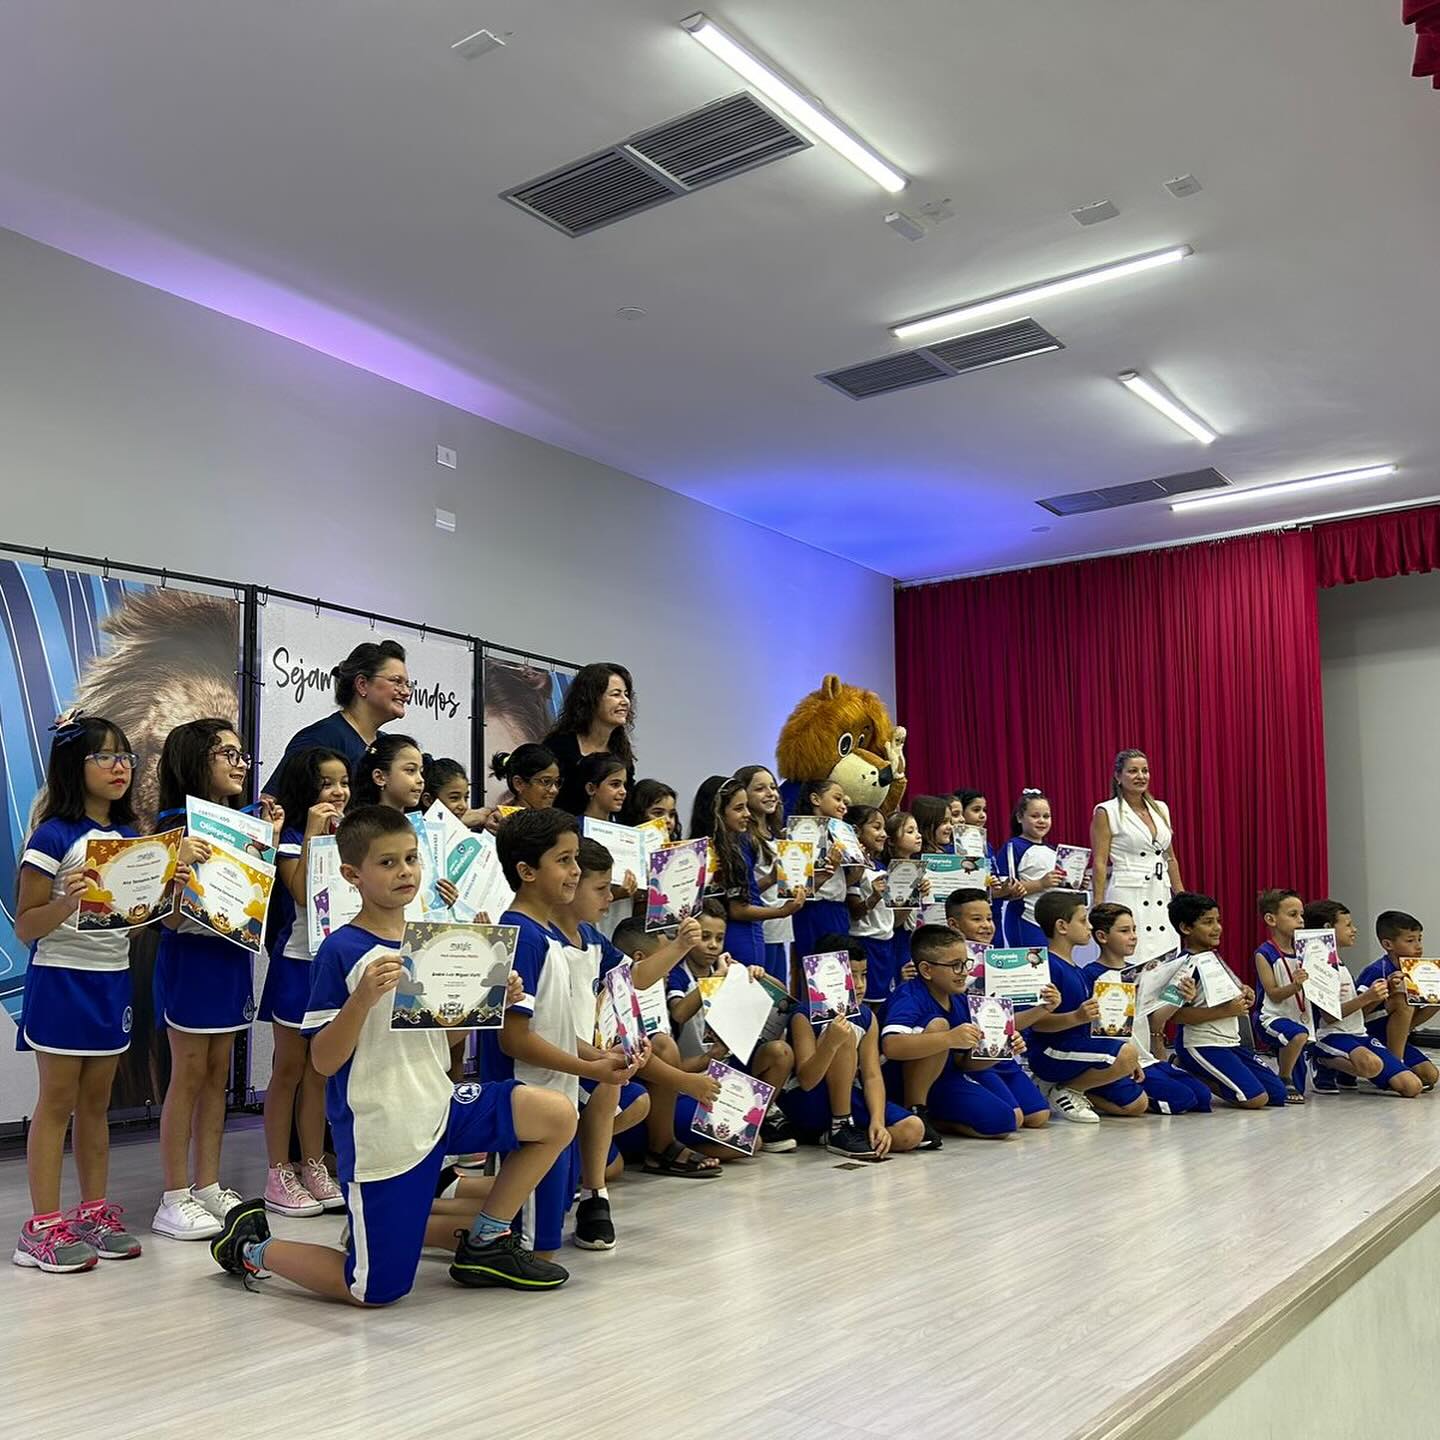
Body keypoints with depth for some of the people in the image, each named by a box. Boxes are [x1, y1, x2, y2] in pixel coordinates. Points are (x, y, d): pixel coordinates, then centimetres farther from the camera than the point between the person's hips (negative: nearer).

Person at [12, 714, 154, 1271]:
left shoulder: (129, 837, 7)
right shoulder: (54, 836, -12)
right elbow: (25, 926, -12)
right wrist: (68, 901, -30)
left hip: (113, 981, 6)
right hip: (61, 980, -6)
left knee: (96, 1103, 13)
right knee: (57, 1104, 1)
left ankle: (94, 1214, 23)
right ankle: (42, 1229, 10)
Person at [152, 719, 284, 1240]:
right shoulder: (176, 824, -12)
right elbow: (172, 915, -16)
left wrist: (269, 840, 1)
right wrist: (181, 864, -32)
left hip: (232, 956, 7)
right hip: (190, 957, -7)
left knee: (217, 1076, 12)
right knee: (188, 1077, 0)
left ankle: (208, 1187, 21)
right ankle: (175, 1199, 10)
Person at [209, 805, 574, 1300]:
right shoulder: (342, 951, -14)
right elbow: (324, 1061, -15)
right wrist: (363, 997, -30)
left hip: (438, 1106, 6)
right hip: (380, 1131, -6)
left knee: (557, 1115, -7)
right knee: (377, 1291, 2)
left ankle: (484, 1241, 10)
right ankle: (252, 1246, 25)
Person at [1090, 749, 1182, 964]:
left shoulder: (1160, 809, 13)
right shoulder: (1106, 812, -4)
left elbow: (1170, 858, 19)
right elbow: (1099, 863, -7)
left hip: (1161, 897, 6)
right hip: (1128, 897, -6)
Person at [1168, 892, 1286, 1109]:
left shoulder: (1213, 956, 13)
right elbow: (1177, 1014, -22)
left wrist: (1243, 993, 6)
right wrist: (1226, 1010, -22)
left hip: (1228, 1041, 9)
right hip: (1201, 1045, -9)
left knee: (1278, 1093, 8)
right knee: (1256, 1098, -17)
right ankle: (1186, 1073, -1)